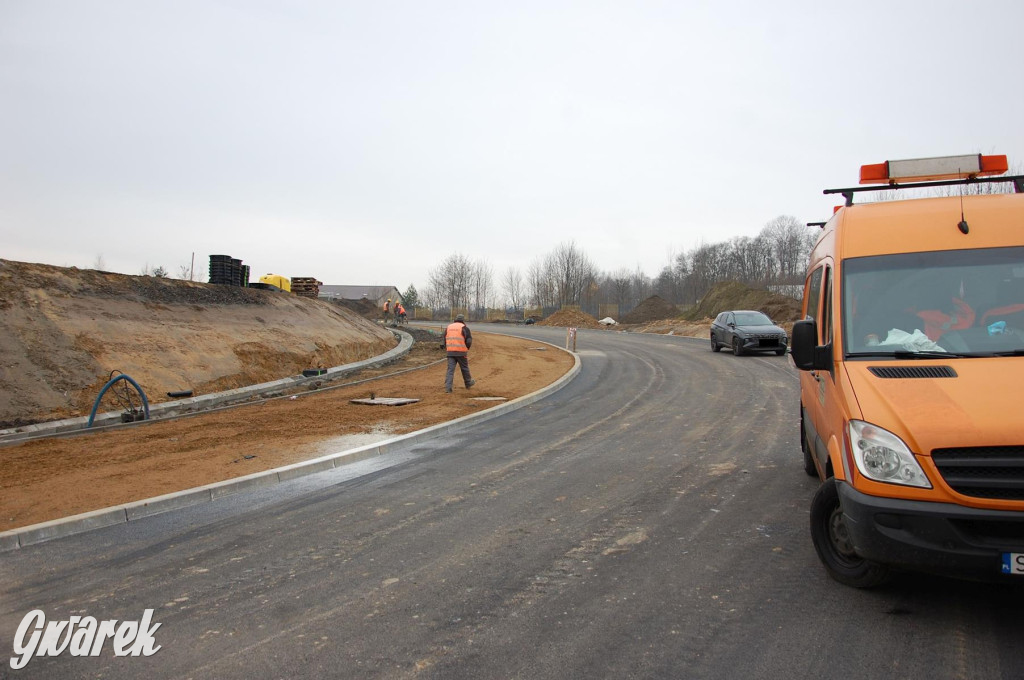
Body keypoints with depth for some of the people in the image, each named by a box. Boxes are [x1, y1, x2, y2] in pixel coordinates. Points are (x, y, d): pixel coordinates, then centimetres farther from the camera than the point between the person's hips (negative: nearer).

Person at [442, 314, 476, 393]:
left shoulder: (448, 327, 13)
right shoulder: (464, 328, 0)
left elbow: (444, 340, 13)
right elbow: (469, 341, -5)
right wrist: (466, 349, 11)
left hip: (450, 352, 3)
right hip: (461, 352, -3)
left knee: (450, 369, 0)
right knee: (464, 368, 14)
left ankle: (448, 387, -10)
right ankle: (468, 383, 31)